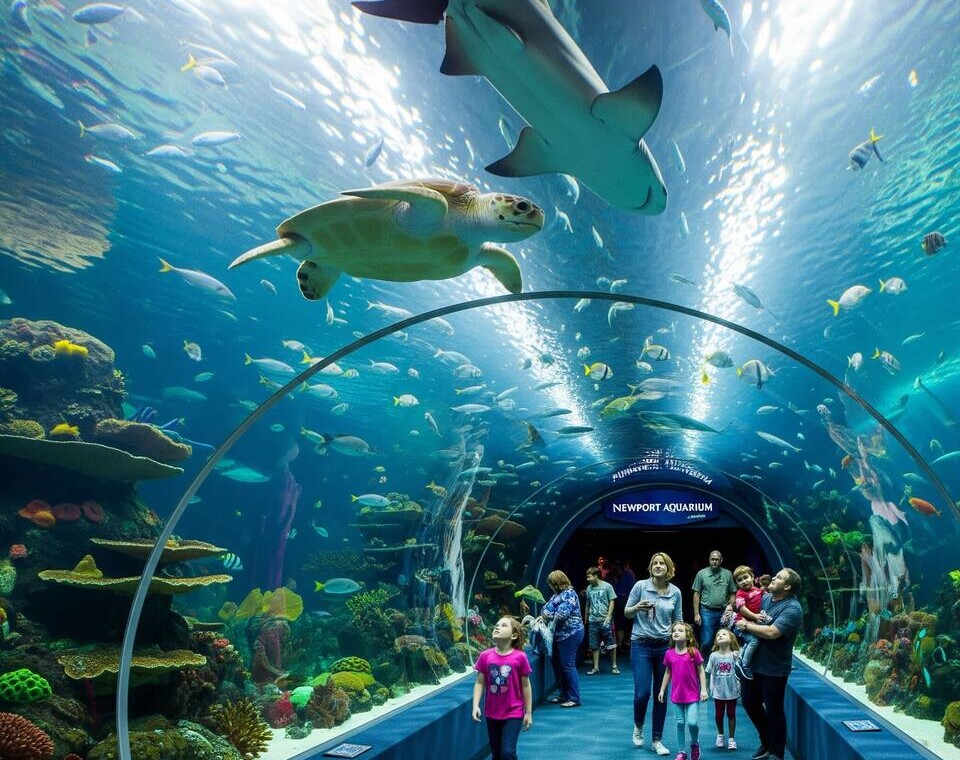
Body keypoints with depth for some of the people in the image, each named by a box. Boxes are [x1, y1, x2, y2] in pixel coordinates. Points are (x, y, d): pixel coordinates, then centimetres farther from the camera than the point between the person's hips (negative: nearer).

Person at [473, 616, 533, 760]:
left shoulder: (520, 657, -14)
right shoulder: (485, 656, -8)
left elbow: (525, 686, -6)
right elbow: (479, 683, -3)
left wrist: (528, 712, -2)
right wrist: (475, 706, -14)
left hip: (514, 713, -3)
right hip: (492, 713, 3)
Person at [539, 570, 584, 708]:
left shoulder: (569, 594, -15)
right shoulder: (558, 594, 14)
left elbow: (562, 614, -23)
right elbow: (547, 607, 13)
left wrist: (548, 616, -9)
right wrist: (542, 616, -7)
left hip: (570, 633, -10)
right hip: (559, 634, 10)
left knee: (568, 665, -5)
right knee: (557, 663, 15)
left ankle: (574, 698, 3)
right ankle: (564, 695, 26)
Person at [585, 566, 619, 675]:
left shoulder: (607, 586, -6)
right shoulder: (589, 588, 5)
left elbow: (612, 602, -5)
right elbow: (588, 605, 12)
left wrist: (608, 617, -11)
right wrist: (586, 619, 14)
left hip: (605, 621, -4)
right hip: (593, 621, 4)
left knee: (611, 644, 3)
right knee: (595, 645, 8)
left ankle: (614, 666, 17)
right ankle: (596, 667, 16)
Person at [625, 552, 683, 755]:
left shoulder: (675, 592, 1)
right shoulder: (640, 586, -7)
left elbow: (677, 621, 10)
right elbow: (626, 613, 1)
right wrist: (637, 607, -20)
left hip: (665, 646, 3)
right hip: (641, 645, -2)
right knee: (642, 692, -8)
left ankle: (657, 740, 23)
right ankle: (638, 726, 24)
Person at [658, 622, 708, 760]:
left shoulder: (694, 652, -10)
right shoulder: (669, 654, -2)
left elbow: (701, 672, -4)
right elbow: (667, 673, 7)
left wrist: (703, 690, -8)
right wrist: (662, 690, 8)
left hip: (692, 694, -2)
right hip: (677, 695, 3)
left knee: (692, 722, -6)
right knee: (680, 723, 8)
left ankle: (695, 744, 24)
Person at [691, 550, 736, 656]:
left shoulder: (728, 574, 7)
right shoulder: (702, 574, 1)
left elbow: (732, 594, 9)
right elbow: (696, 594, 1)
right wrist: (696, 614, -4)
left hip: (723, 612, 2)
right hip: (707, 612, -2)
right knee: (706, 642, -2)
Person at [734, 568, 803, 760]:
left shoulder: (792, 609, -21)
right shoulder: (765, 598, 3)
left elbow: (771, 632, -31)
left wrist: (747, 625, -19)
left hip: (773, 670, -8)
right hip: (752, 663, 8)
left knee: (774, 712, 8)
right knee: (750, 703, 19)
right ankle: (767, 743, 40)